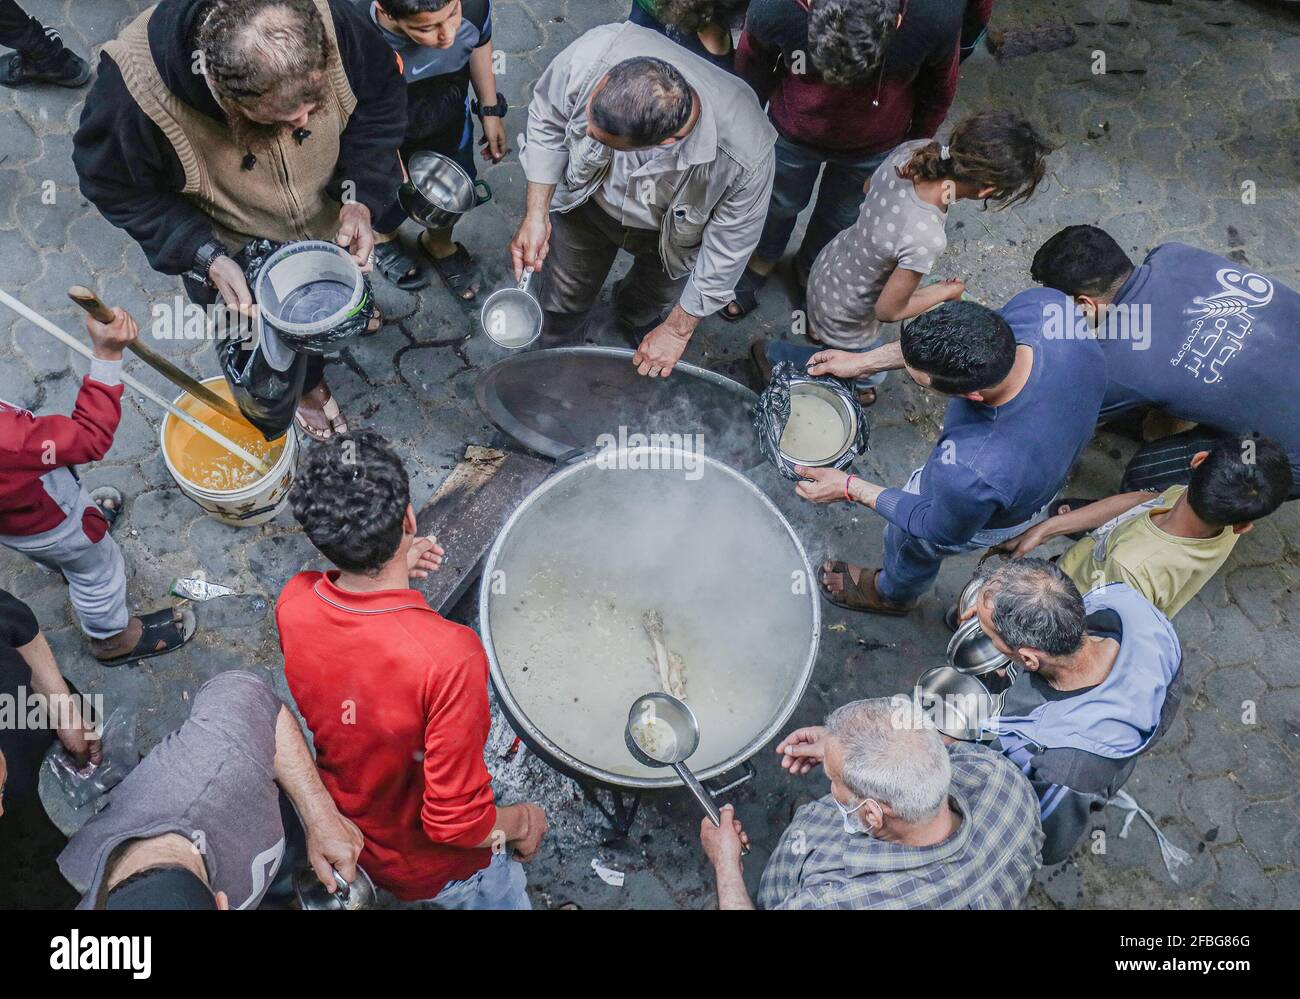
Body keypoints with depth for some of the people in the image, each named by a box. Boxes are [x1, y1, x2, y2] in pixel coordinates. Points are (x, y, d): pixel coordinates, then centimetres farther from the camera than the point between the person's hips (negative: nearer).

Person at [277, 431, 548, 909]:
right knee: (503, 895, 28)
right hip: (436, 869, -5)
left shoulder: (292, 603, -25)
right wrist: (519, 822, -13)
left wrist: (392, 573, -5)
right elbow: (456, 822, -32)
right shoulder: (449, 657, -44)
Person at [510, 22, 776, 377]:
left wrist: (678, 331, -12)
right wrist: (536, 215, -20)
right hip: (587, 201, 1)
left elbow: (726, 250, -24)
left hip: (669, 234, -1)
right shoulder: (589, 57, -41)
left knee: (647, 303, 30)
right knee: (564, 305, 24)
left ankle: (634, 315, 67)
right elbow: (548, 121, -16)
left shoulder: (745, 154, -43)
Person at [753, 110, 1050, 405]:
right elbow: (888, 310, -25)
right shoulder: (926, 240, -44)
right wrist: (947, 291, -10)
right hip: (846, 313, -6)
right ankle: (770, 352, 43)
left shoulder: (914, 150, -25)